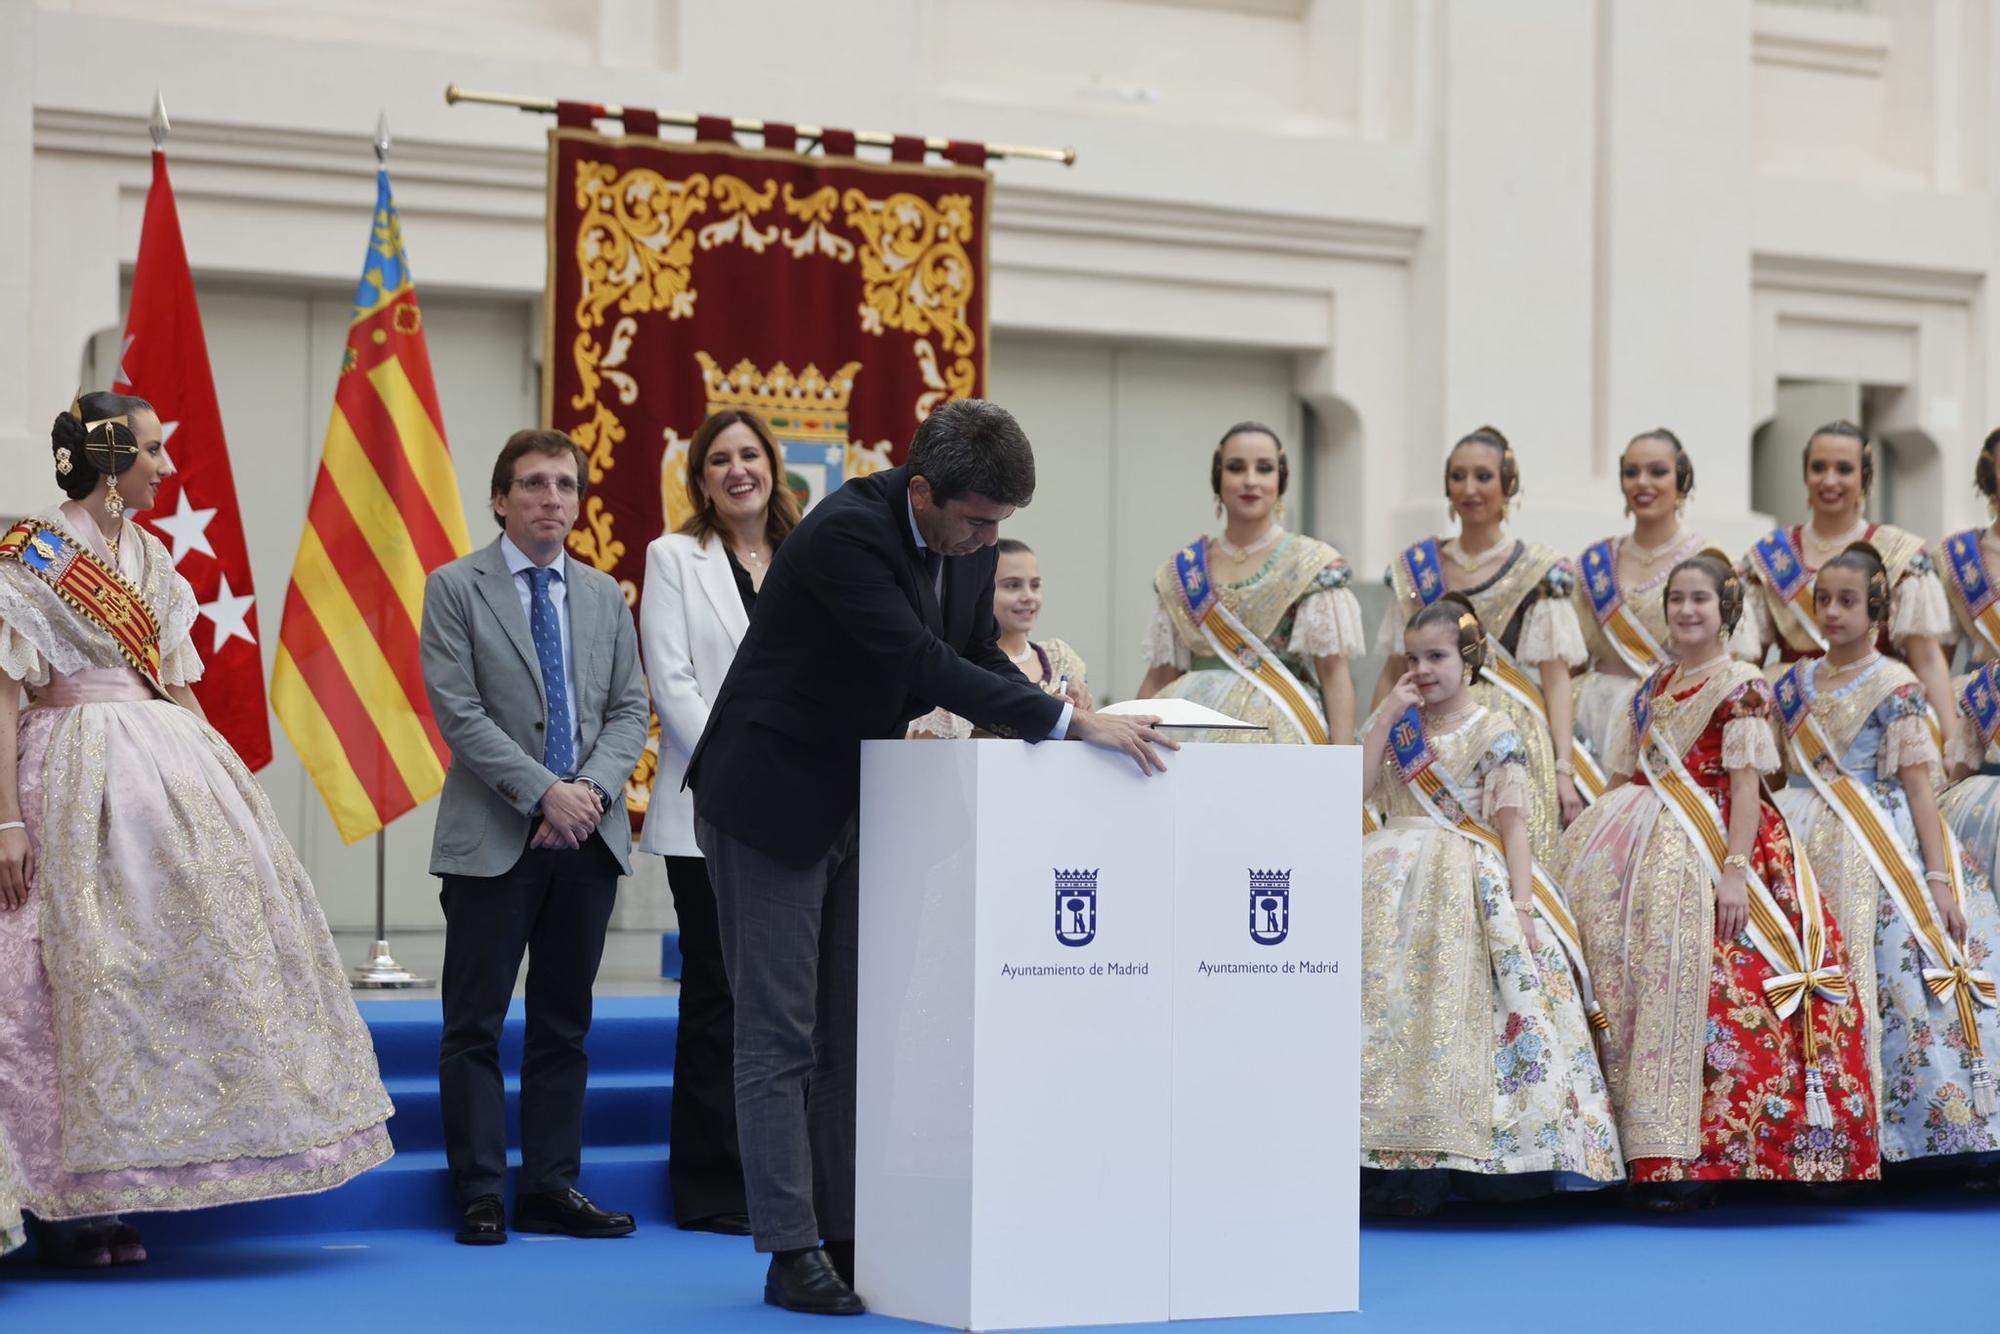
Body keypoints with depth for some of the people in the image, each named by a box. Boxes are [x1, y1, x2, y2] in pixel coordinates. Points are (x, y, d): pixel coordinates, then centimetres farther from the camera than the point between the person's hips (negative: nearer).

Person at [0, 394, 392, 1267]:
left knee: (202, 946, 4)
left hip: (168, 773, 7)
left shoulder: (149, 557, 15)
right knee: (78, 976, -6)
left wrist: (222, 775, 12)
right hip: (79, 782, -7)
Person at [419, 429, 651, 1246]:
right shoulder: (455, 589, -1)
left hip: (588, 835, 4)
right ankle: (480, 1194, 6)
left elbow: (628, 709, 8)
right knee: (475, 1025, 0)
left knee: (564, 1024, 8)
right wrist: (543, 791, -16)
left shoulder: (604, 596, 14)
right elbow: (458, 712, -10)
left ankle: (552, 1188, 14)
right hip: (493, 838, -4)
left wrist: (591, 789, -10)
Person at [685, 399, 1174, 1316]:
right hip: (773, 801, -8)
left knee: (850, 1036, 8)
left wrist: (1055, 716, -12)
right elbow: (923, 663, -33)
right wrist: (1070, 721, -34)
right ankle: (791, 1253, 1)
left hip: (858, 808, 8)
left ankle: (844, 1238, 13)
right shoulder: (846, 534, -27)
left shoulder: (967, 543, -2)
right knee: (780, 1037, -3)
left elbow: (978, 659, 8)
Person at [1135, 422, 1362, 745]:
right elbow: (1161, 677, 13)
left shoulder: (1313, 564, 2)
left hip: (1280, 739, -3)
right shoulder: (1182, 571, 12)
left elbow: (1334, 671, -3)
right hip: (1195, 739, 3)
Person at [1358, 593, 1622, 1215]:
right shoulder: (1397, 728, 16)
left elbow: (1513, 823, -4)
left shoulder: (1495, 733, 1)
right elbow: (1359, 788, 3)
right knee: (1392, 1007, -8)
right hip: (1399, 886, 4)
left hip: (1471, 891, -4)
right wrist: (1385, 719, 0)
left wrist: (1520, 904, -13)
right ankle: (1399, 1170, -9)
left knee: (1460, 1010, -16)